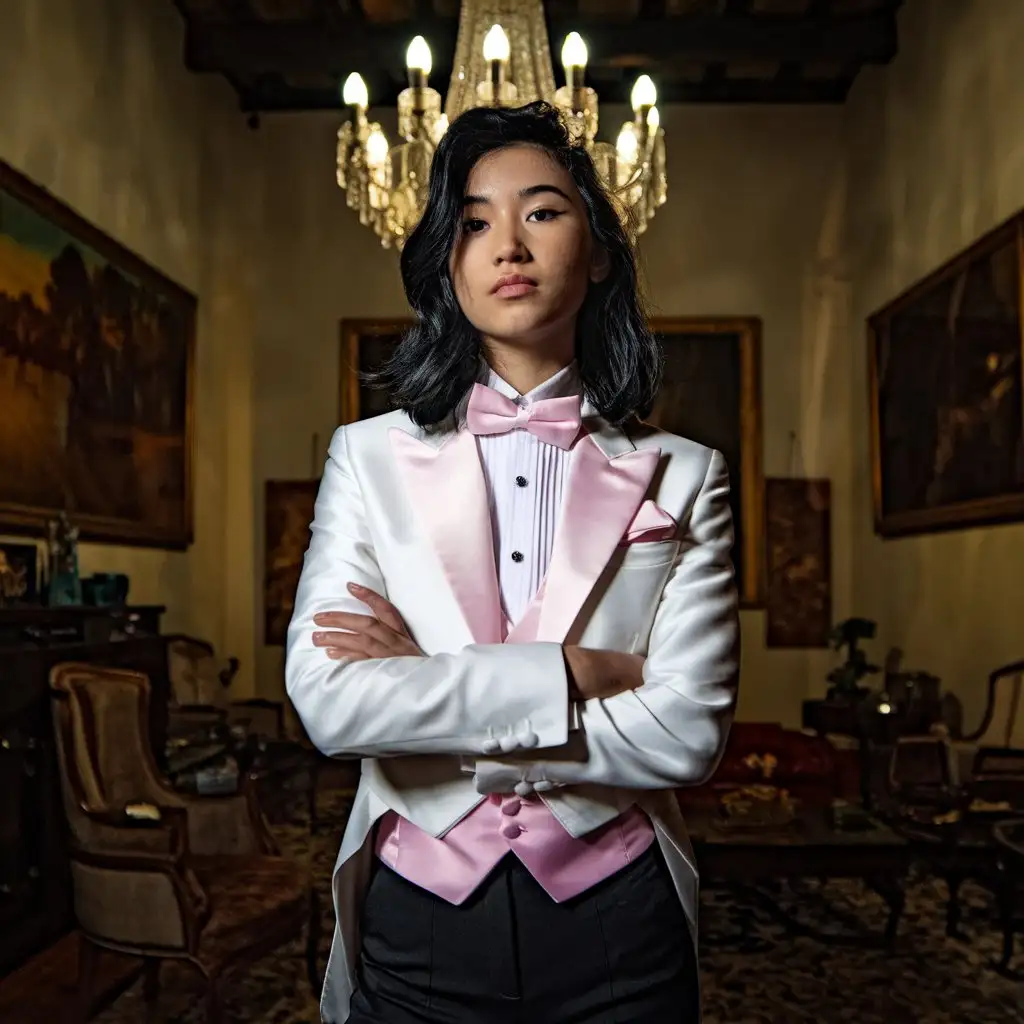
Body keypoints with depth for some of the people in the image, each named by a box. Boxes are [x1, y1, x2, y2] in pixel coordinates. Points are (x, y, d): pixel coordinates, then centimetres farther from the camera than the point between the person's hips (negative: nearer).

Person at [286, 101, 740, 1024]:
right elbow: (328, 703, -14)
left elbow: (688, 734, -13)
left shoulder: (682, 477, -3)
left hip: (616, 924, 0)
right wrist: (575, 672, -17)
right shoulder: (370, 456, -2)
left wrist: (428, 686, -14)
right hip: (417, 923, 0)